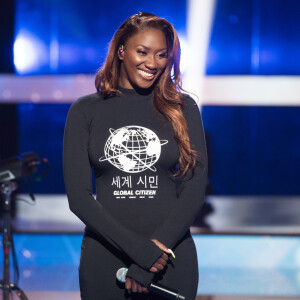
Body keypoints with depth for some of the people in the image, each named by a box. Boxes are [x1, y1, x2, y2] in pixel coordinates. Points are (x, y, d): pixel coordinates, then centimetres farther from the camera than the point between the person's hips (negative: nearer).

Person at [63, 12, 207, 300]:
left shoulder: (182, 108, 4)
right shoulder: (85, 111, 2)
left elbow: (195, 187, -2)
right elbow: (78, 195, -5)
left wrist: (158, 247, -14)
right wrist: (139, 249, -14)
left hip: (171, 256, 0)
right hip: (104, 255, 0)